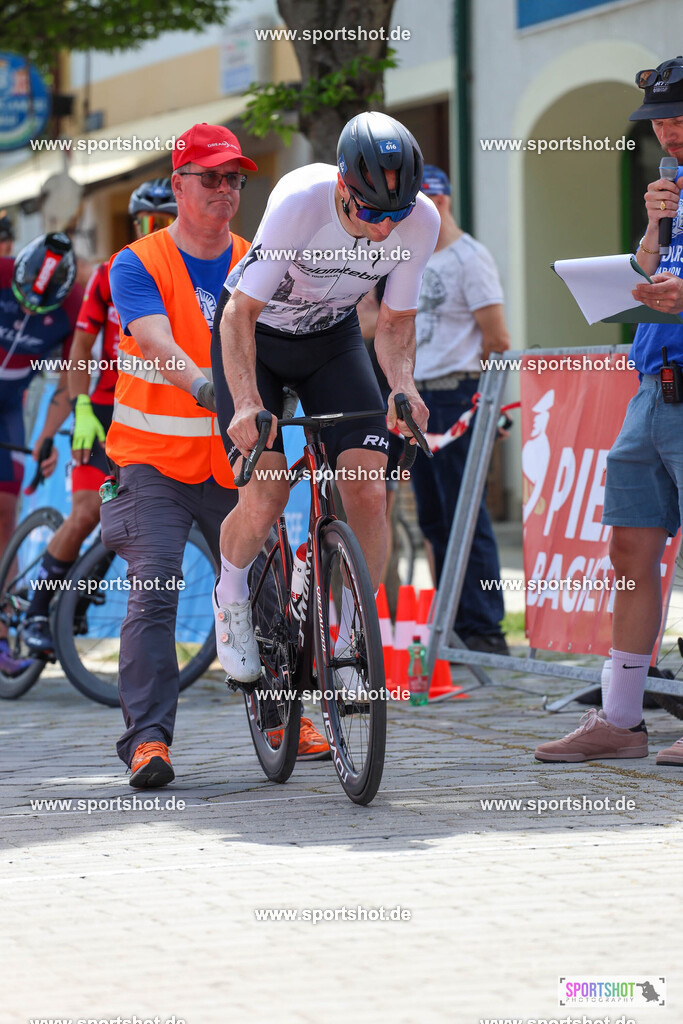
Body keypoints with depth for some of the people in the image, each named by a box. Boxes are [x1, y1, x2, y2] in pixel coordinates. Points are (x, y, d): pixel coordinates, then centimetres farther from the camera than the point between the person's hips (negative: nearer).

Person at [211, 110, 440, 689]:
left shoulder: (421, 221, -24)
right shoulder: (299, 201, -35)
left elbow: (396, 321, -9)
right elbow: (241, 314, -29)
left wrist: (403, 386, -30)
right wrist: (247, 404, -43)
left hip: (332, 339, 3)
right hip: (256, 336, -3)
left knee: (369, 489, -15)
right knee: (266, 497, -17)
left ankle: (349, 644, 2)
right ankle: (231, 596, 16)